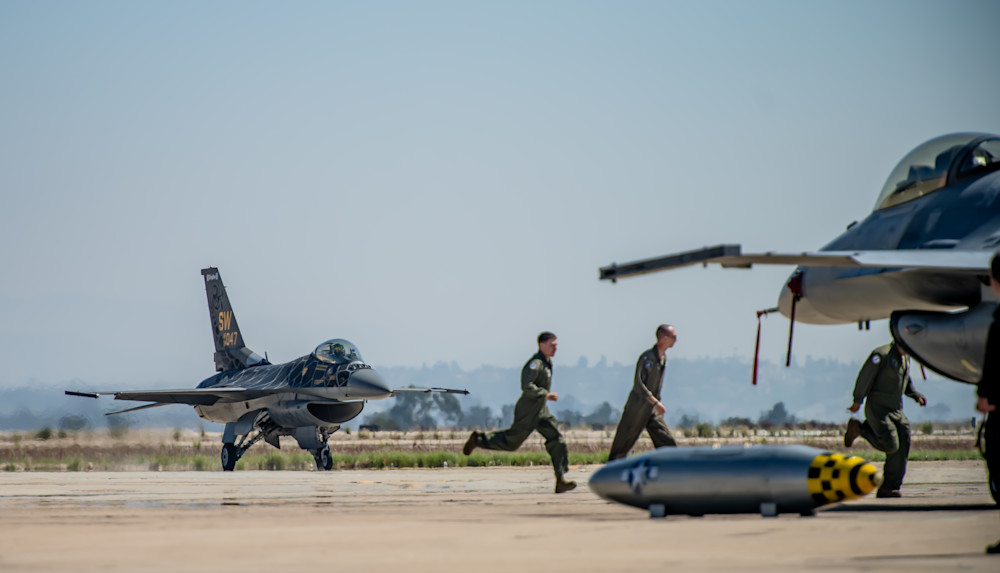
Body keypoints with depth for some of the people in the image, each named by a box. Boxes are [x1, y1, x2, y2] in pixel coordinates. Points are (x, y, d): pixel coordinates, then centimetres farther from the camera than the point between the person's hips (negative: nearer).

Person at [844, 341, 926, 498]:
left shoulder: (905, 358, 15)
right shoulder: (882, 354, -12)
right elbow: (865, 376, -15)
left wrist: (917, 395, 12)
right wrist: (858, 401, -18)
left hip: (896, 410, 8)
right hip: (878, 408, -8)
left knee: (901, 449, -1)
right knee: (890, 445, -18)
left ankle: (888, 488, 6)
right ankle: (859, 429, 5)